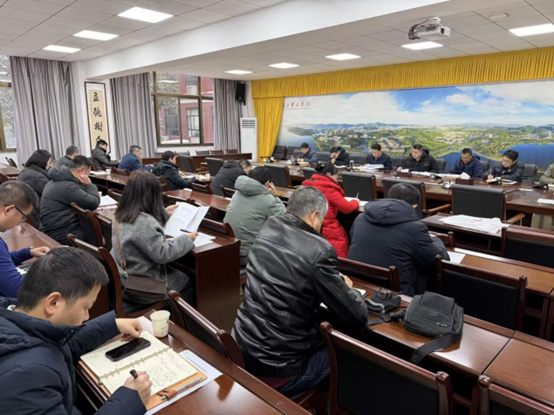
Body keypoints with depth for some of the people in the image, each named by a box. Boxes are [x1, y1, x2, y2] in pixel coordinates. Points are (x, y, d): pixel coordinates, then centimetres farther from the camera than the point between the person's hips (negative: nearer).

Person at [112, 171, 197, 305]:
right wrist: (186, 239, -15)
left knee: (179, 274, 23)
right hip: (140, 282, -9)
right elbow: (162, 254, -27)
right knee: (189, 283, 8)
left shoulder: (122, 214, -1)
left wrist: (164, 213, 22)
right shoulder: (144, 222, -31)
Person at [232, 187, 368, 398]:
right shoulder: (319, 250, -22)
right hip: (276, 369, -6)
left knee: (322, 334, 28)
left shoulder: (268, 228, -1)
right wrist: (345, 286, 7)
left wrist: (334, 280, 13)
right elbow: (357, 318, -13)